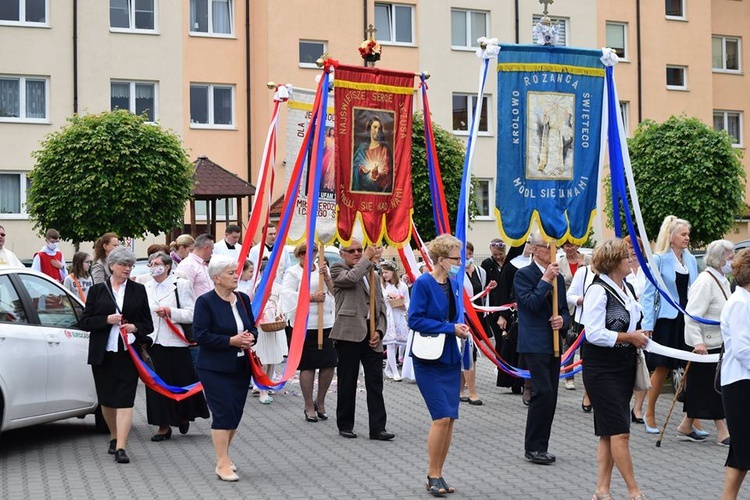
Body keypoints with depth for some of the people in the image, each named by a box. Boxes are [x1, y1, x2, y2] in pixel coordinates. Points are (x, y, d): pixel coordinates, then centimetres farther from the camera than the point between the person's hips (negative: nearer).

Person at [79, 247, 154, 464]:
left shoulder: (138, 290, 8)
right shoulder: (97, 290, 6)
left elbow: (148, 324, 9)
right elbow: (84, 322, 2)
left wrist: (135, 328, -12)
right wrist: (107, 320, -13)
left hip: (128, 352, -1)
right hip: (102, 354, 1)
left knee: (125, 400, -10)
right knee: (106, 400, 12)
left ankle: (120, 447, -13)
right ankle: (114, 437, 33)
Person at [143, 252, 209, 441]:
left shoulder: (180, 285, -2)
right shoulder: (145, 288, 9)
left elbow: (191, 314, -7)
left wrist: (170, 312, -18)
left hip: (175, 344, -3)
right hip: (153, 344, 3)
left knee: (180, 383, 4)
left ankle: (183, 417, 29)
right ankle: (163, 426, 12)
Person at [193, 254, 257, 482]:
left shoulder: (243, 299, 8)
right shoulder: (205, 301, -11)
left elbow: (252, 327, 17)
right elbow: (200, 335, -17)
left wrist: (250, 338, -7)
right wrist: (231, 341, -20)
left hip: (241, 367, 6)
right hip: (215, 369, -6)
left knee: (235, 413, 10)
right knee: (223, 413, -7)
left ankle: (224, 456, 25)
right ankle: (222, 464, 1)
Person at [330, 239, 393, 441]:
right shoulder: (338, 270, 3)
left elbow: (381, 306, 16)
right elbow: (351, 277, -21)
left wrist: (379, 330, 2)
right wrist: (368, 258, -9)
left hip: (372, 335, 5)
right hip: (349, 334, -4)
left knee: (375, 383, 2)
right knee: (347, 383, 4)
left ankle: (378, 428, 4)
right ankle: (345, 426, 16)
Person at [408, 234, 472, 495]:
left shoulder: (454, 283, 8)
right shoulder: (423, 283, -13)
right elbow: (415, 320, -18)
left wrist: (461, 328, 3)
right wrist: (450, 328, -19)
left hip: (451, 358, 7)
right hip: (429, 359, -7)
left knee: (449, 418, 6)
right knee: (442, 417, -11)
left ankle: (437, 475, 16)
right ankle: (433, 476, 3)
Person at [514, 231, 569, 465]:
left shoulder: (558, 277, 17)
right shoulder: (524, 275, -5)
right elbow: (530, 304, -16)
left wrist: (562, 320, -2)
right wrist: (545, 280, -17)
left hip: (554, 344, 7)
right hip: (534, 343, -7)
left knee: (550, 396, 7)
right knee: (543, 393, -14)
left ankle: (540, 447, 15)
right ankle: (534, 447, -4)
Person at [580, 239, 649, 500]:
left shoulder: (627, 288, 12)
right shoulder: (598, 290, -15)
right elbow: (594, 334, -21)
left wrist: (639, 334, 6)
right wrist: (630, 337, -14)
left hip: (624, 367, 9)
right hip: (602, 368, -9)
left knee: (609, 433, 10)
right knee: (620, 431, -8)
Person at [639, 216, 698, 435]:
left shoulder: (690, 260, 9)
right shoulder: (659, 259, -5)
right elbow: (649, 294, -6)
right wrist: (648, 325, -12)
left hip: (688, 319, 4)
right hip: (667, 319, -4)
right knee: (662, 368, 3)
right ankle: (649, 414, 19)